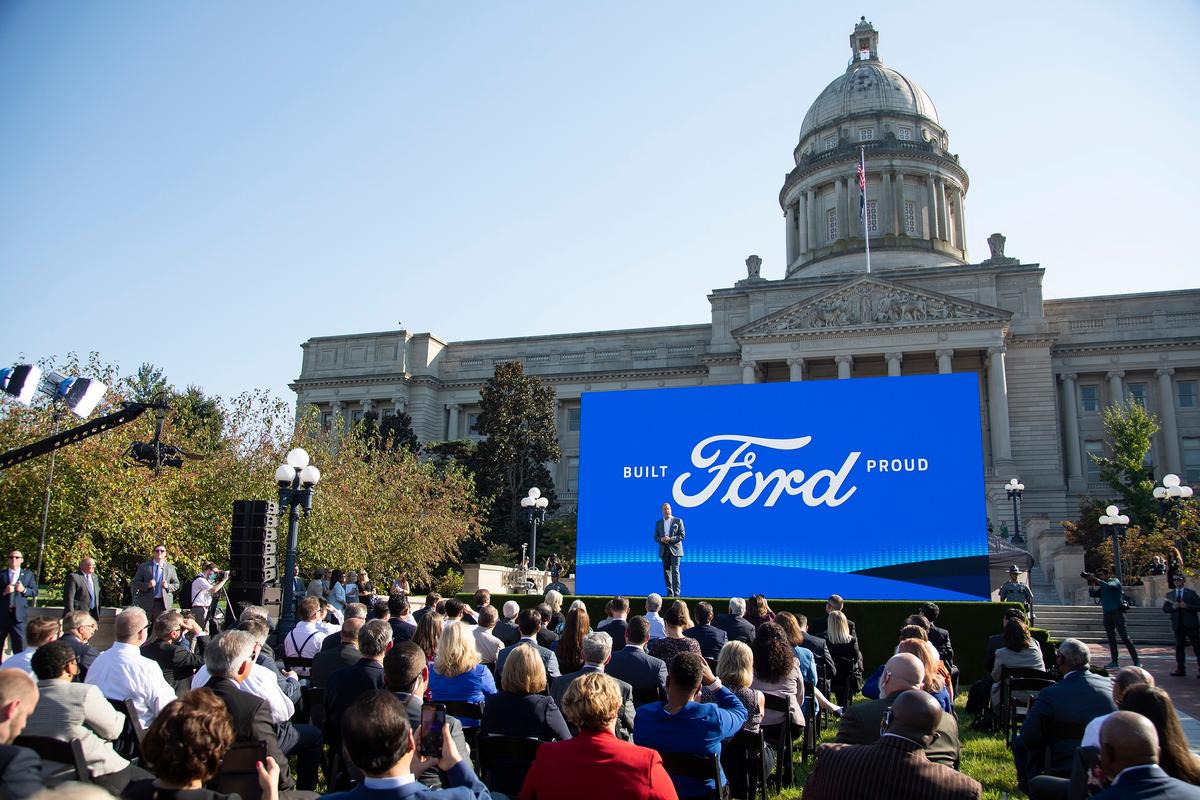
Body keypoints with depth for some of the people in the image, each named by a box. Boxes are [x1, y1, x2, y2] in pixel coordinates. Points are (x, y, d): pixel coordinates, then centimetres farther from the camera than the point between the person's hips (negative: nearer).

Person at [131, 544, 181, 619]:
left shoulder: (171, 568, 11)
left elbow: (176, 584, 13)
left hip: (164, 603, 1)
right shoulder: (144, 566, 8)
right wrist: (147, 585, -13)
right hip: (146, 603, -1)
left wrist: (168, 586, -8)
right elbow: (135, 583, 5)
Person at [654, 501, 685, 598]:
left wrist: (671, 539, -16)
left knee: (675, 571, -10)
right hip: (664, 551, 4)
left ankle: (676, 593, -11)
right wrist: (661, 539, -11)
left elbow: (682, 535, -4)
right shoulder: (658, 523, 12)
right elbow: (655, 537, 12)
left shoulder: (678, 521, 1)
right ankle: (669, 593, 13)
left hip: (675, 550, -4)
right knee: (666, 572, 6)